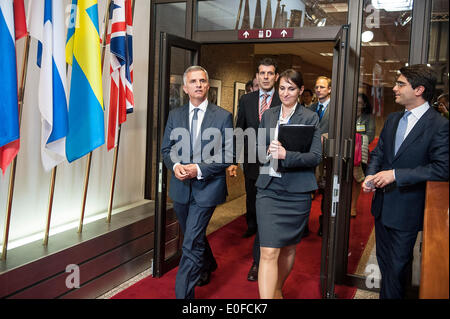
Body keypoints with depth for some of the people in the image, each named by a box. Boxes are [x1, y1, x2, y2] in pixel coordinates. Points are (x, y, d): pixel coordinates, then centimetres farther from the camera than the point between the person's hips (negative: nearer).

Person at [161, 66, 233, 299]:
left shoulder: (223, 117, -5)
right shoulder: (175, 115, 6)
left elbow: (229, 155, -8)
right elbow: (166, 149, 9)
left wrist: (200, 169, -19)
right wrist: (175, 165, -13)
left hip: (207, 187, -5)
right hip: (181, 187, 5)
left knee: (191, 244, -8)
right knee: (194, 236, 23)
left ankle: (183, 293, 2)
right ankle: (208, 265, 51)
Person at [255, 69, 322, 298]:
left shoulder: (310, 118, -1)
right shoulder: (268, 115, 10)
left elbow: (316, 156, -8)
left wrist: (286, 154, -24)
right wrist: (269, 150, -8)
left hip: (296, 192, -1)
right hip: (269, 189, 1)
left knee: (288, 247, 16)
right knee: (268, 252, -8)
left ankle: (277, 290, 39)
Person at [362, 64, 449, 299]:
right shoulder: (393, 119, 8)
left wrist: (396, 174, -25)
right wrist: (371, 175, -6)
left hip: (406, 211, -7)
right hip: (382, 205, 7)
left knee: (396, 268, 6)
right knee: (384, 262, 21)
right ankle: (385, 294, 40)